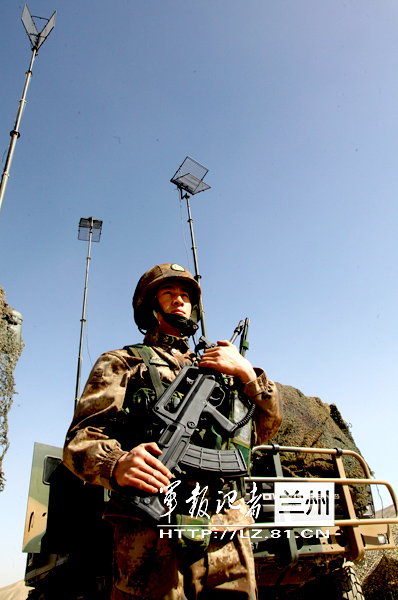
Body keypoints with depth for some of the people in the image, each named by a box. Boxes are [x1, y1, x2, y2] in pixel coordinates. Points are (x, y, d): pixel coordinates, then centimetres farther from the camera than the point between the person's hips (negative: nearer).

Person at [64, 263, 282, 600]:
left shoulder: (220, 368, 24)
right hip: (155, 535, -3)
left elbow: (266, 427, 17)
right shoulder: (122, 363, 11)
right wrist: (117, 465, -22)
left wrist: (247, 373, 0)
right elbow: (81, 438, 0)